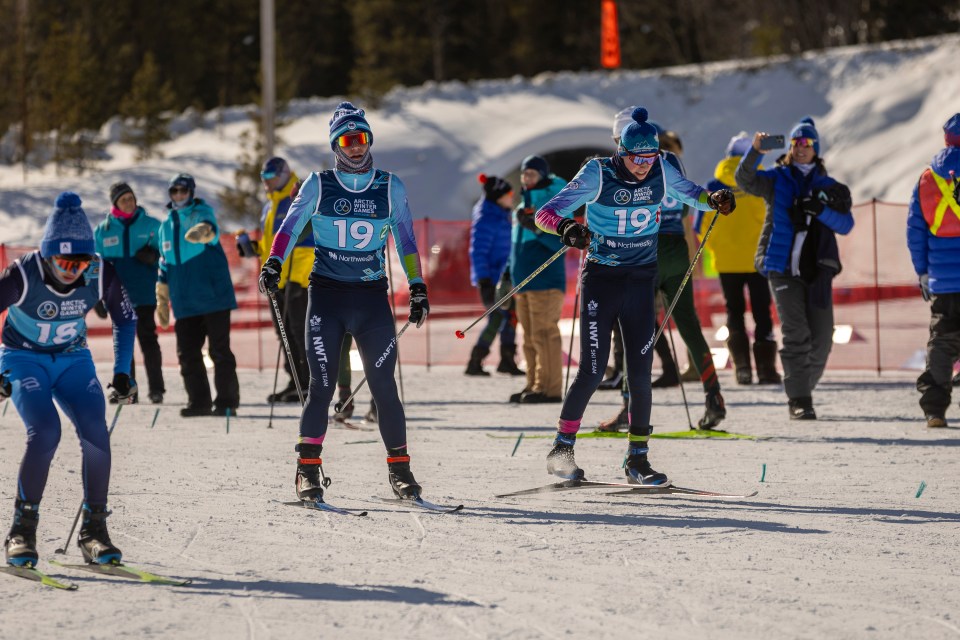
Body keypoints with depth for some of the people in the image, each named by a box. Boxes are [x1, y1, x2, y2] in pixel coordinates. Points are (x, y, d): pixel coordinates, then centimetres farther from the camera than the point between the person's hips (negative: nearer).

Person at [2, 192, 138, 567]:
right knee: (45, 433, -25)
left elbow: (125, 320, 1)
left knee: (96, 433, -19)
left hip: (73, 360, 3)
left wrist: (122, 373, -3)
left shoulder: (100, 273, -18)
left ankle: (94, 530, -6)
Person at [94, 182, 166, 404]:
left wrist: (153, 257, -15)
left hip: (145, 293, -2)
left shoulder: (152, 225, 3)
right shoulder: (102, 231, 7)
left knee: (148, 339, -6)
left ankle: (156, 388, -3)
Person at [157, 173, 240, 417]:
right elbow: (165, 265, 23)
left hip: (213, 296, -6)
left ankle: (226, 401, 2)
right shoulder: (167, 225, 15)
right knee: (188, 354, 4)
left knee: (220, 351, -3)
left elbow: (210, 228, -28)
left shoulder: (202, 213, -2)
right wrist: (162, 300, 21)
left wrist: (202, 231, -53)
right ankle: (199, 401, 13)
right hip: (185, 302, 6)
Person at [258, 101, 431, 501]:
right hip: (326, 295, -1)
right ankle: (308, 471, 3)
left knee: (384, 386, -2)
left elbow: (406, 240, 11)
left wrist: (418, 288, 7)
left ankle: (399, 468, 9)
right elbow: (290, 227, 6)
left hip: (372, 296, 1)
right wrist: (273, 265, -9)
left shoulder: (390, 187, 6)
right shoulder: (318, 185, 3)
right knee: (322, 385, -6)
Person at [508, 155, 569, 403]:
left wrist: (536, 229, -28)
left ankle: (550, 387, -13)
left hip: (545, 281, -8)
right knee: (530, 337, 8)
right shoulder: (524, 205, 19)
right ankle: (534, 385, 11)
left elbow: (559, 242, -14)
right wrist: (509, 275, 25)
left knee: (544, 334, -12)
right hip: (524, 280, 8)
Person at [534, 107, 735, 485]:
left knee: (640, 374, 1)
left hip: (641, 282, 3)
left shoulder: (661, 171, -2)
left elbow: (689, 192, 18)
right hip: (601, 280, -3)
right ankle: (561, 448, 8)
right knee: (592, 372, -7)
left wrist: (714, 200, -4)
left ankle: (637, 460, 11)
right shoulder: (598, 176, -13)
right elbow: (544, 214, -15)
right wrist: (566, 227, -37)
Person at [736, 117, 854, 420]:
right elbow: (745, 180, -11)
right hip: (783, 267, -3)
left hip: (817, 270, 3)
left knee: (821, 339, 1)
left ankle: (803, 388, 21)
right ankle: (798, 401, -10)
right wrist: (755, 151, -28)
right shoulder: (776, 179, 9)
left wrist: (821, 211, -15)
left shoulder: (827, 186, 14)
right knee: (796, 334, -12)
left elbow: (846, 224, 4)